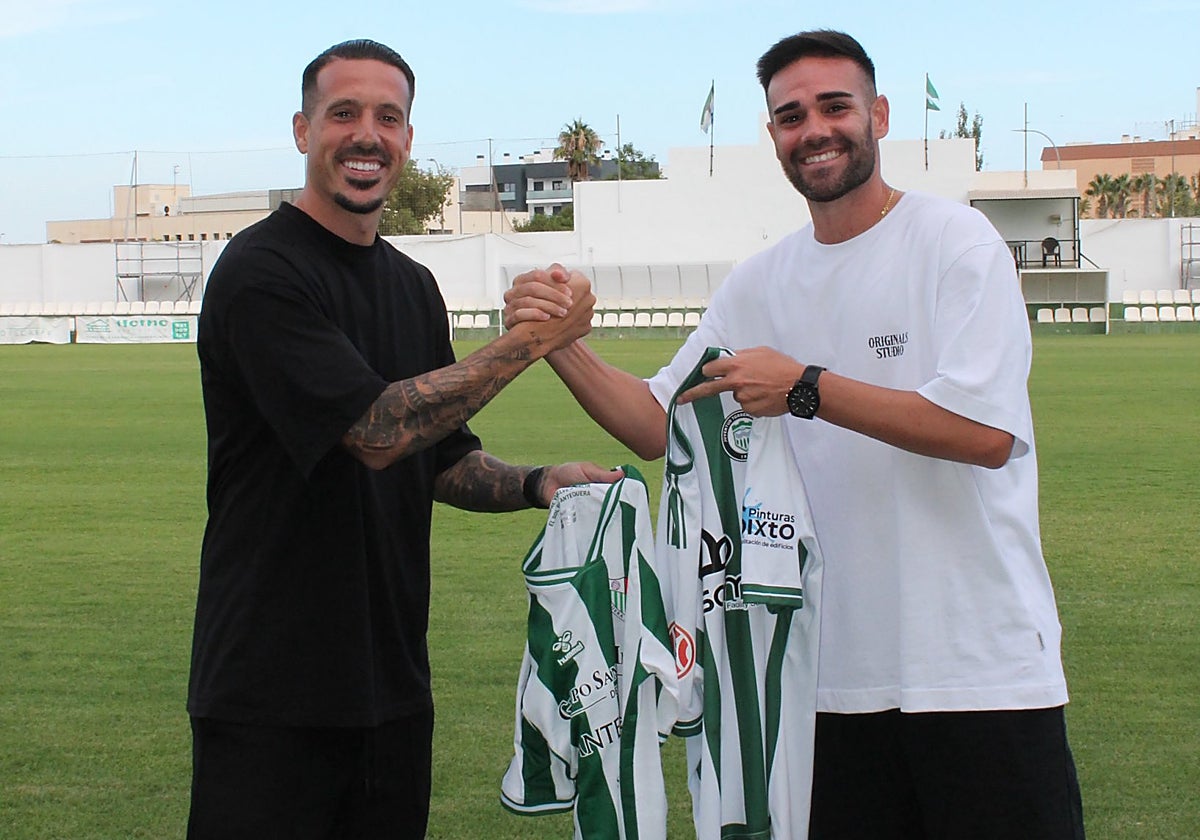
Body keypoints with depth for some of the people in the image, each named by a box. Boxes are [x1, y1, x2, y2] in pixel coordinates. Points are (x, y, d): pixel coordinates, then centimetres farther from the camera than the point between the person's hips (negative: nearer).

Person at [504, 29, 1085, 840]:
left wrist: (805, 388, -18)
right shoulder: (760, 284, 10)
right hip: (836, 673, 5)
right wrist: (562, 346, -7)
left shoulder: (955, 241, -7)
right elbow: (655, 424, 9)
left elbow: (985, 432, -18)